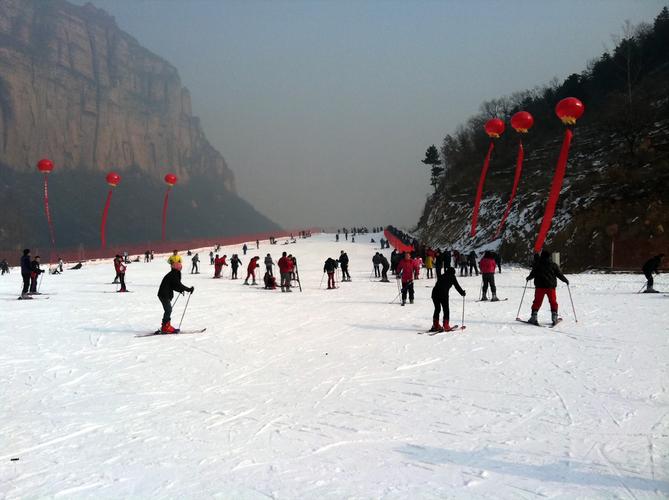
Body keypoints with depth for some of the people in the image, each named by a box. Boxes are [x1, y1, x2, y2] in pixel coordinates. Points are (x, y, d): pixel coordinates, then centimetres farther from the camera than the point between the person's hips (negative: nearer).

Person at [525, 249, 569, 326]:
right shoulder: (553, 264, 3)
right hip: (551, 286, 1)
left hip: (540, 286, -1)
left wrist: (528, 278, 18)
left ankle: (534, 317, -7)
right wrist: (565, 280, 19)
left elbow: (533, 273, -1)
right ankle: (554, 317, 3)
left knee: (537, 301, 2)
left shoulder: (537, 264, 0)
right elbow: (559, 274, 6)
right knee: (553, 301, 10)